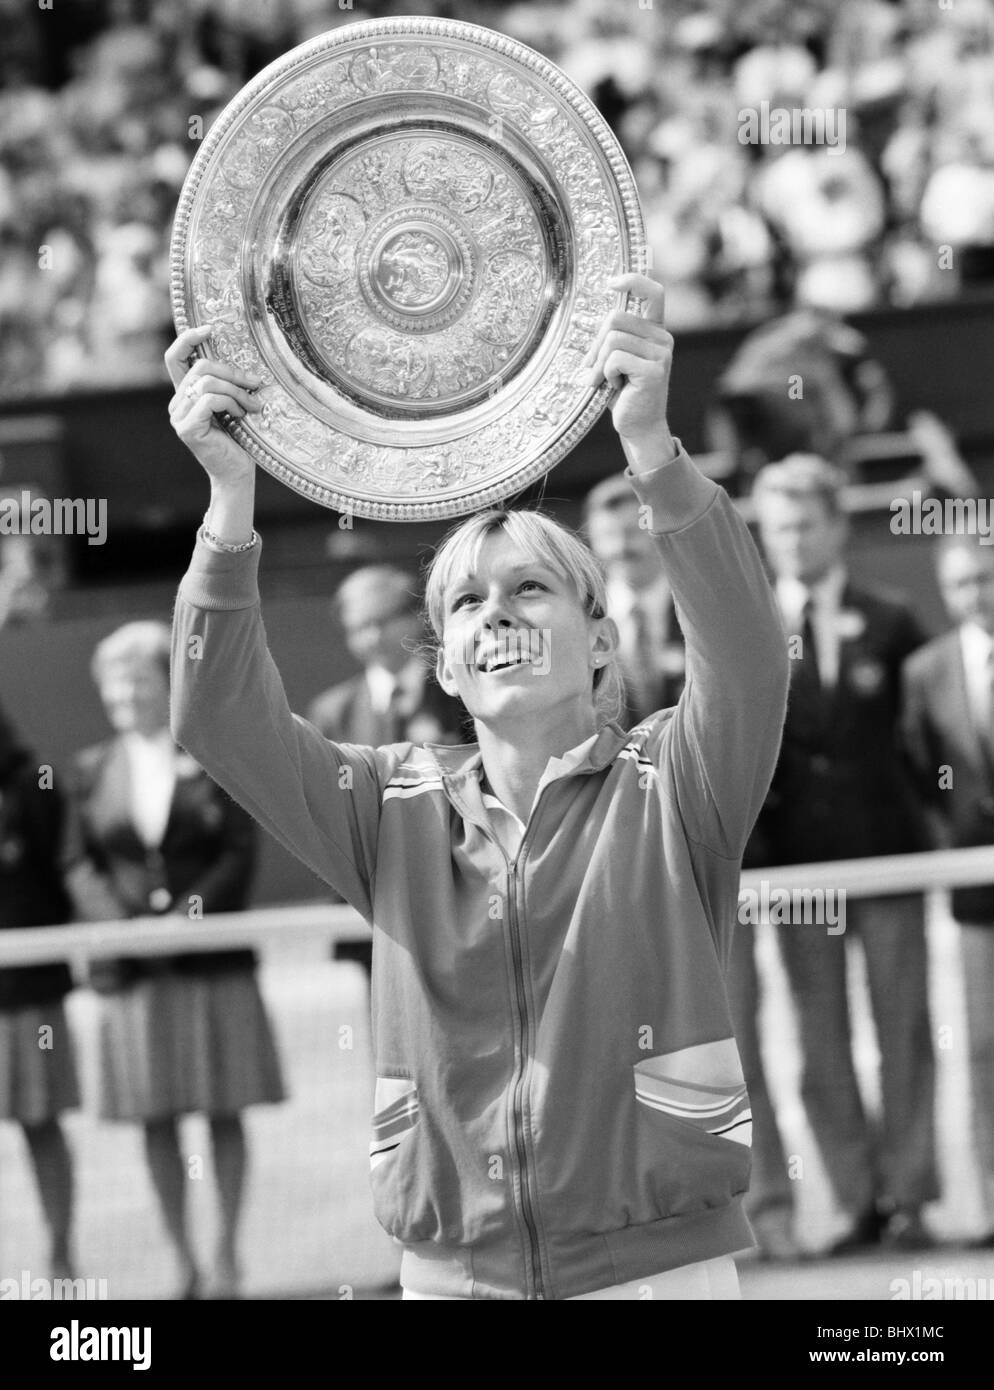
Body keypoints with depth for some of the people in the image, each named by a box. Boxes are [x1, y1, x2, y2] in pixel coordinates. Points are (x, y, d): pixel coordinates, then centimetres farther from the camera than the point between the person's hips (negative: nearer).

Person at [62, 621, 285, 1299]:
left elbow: (240, 854, -3)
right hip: (132, 971, 2)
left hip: (214, 962, -2)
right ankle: (183, 1260, 8)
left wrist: (189, 916, -15)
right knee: (155, 1117, 2)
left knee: (224, 1110, 1)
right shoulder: (93, 769, 9)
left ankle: (227, 1253, 9)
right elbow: (80, 863, 7)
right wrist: (117, 923, -10)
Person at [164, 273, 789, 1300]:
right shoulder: (397, 811, 8)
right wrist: (231, 503, -20)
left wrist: (653, 447, -34)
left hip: (657, 1263, -2)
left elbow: (748, 661, -19)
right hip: (450, 1271, 2)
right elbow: (222, 722, -5)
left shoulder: (665, 791, 0)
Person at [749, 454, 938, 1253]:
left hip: (886, 846, 0)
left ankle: (908, 1199, 2)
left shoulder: (890, 625, 5)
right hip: (799, 852, 1)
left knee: (905, 1027, -1)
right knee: (821, 1037, 1)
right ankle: (860, 1204, 5)